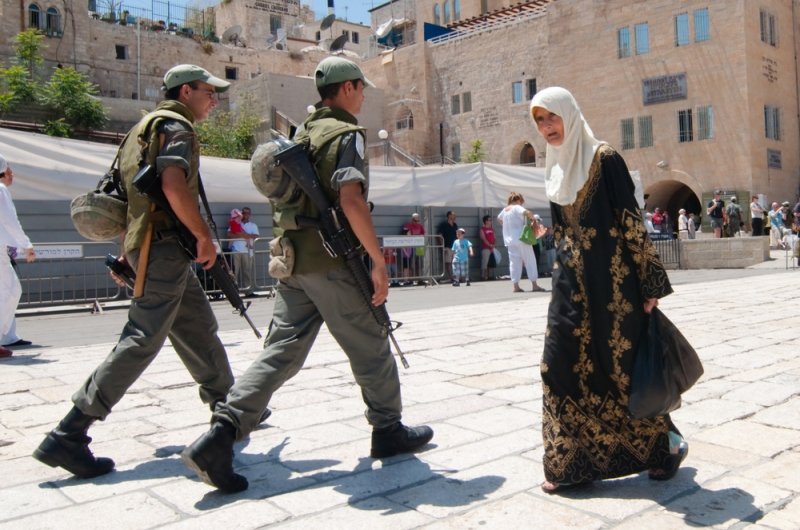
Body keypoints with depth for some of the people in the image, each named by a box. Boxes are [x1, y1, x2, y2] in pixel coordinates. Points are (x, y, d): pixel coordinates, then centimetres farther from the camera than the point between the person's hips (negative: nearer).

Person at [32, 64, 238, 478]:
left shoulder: (147, 126, 24)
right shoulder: (176, 125, -7)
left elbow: (128, 190, 25)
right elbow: (173, 185, -25)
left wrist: (127, 254, 25)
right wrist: (205, 237, -17)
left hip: (151, 247, 11)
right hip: (166, 245, -11)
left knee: (200, 331, 16)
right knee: (142, 341, -11)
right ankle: (68, 436, -10)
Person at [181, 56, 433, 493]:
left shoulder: (302, 134, 19)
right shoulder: (347, 133, -7)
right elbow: (350, 200, -21)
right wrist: (378, 261, -18)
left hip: (292, 261, 8)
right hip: (333, 263, -8)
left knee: (281, 351, 6)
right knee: (371, 349, 8)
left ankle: (219, 436, -3)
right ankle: (389, 431, 23)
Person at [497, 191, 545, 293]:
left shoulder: (504, 210, 13)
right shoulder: (517, 208, -9)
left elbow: (499, 218, 32)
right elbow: (527, 212, -27)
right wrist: (533, 218, -10)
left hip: (509, 240, 7)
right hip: (521, 238, -7)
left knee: (514, 262, 7)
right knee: (530, 261, 0)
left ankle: (515, 286, 3)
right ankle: (534, 285, -1)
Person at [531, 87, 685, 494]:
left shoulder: (605, 159, -8)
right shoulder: (555, 170, 12)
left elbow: (631, 221, -11)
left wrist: (650, 284, -12)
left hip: (610, 279, -6)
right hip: (571, 281, 6)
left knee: (621, 366, 3)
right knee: (561, 365, 1)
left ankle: (666, 442, 27)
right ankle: (569, 461, 12)